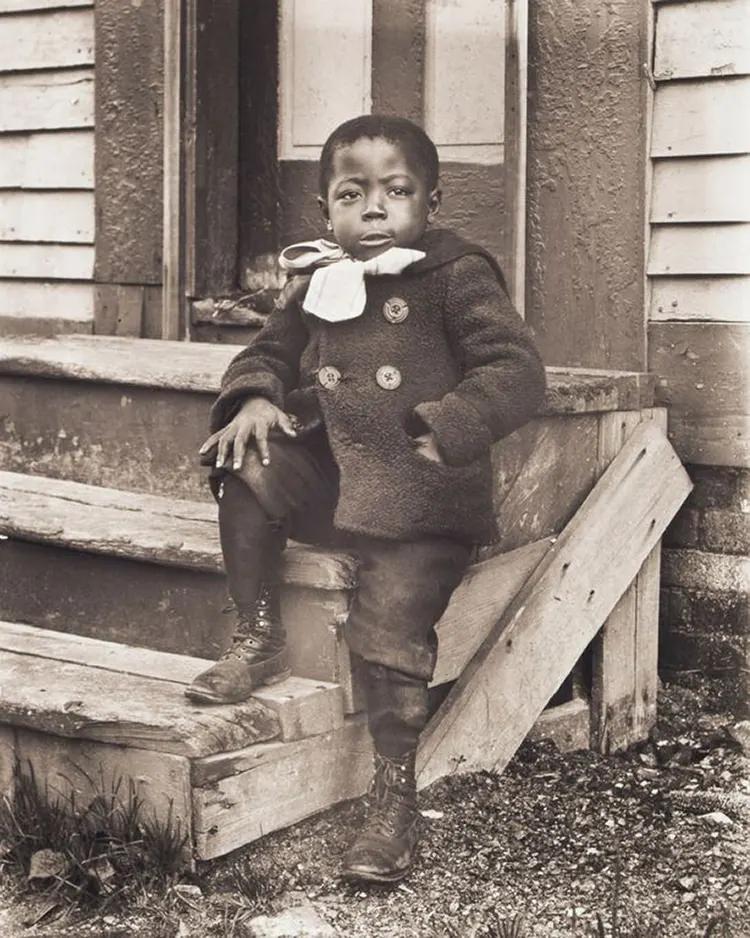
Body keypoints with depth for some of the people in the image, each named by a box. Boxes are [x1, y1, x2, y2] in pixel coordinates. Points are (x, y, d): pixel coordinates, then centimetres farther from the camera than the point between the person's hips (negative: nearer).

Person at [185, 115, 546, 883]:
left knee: (391, 622, -19)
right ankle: (257, 639, -3)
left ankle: (394, 795, -3)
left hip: (421, 499, -5)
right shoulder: (314, 286, 10)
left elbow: (516, 370, -14)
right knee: (247, 463, -18)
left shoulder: (456, 277, -6)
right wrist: (255, 397, -4)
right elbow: (267, 353, 21)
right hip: (328, 477, 5)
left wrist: (447, 427, -30)